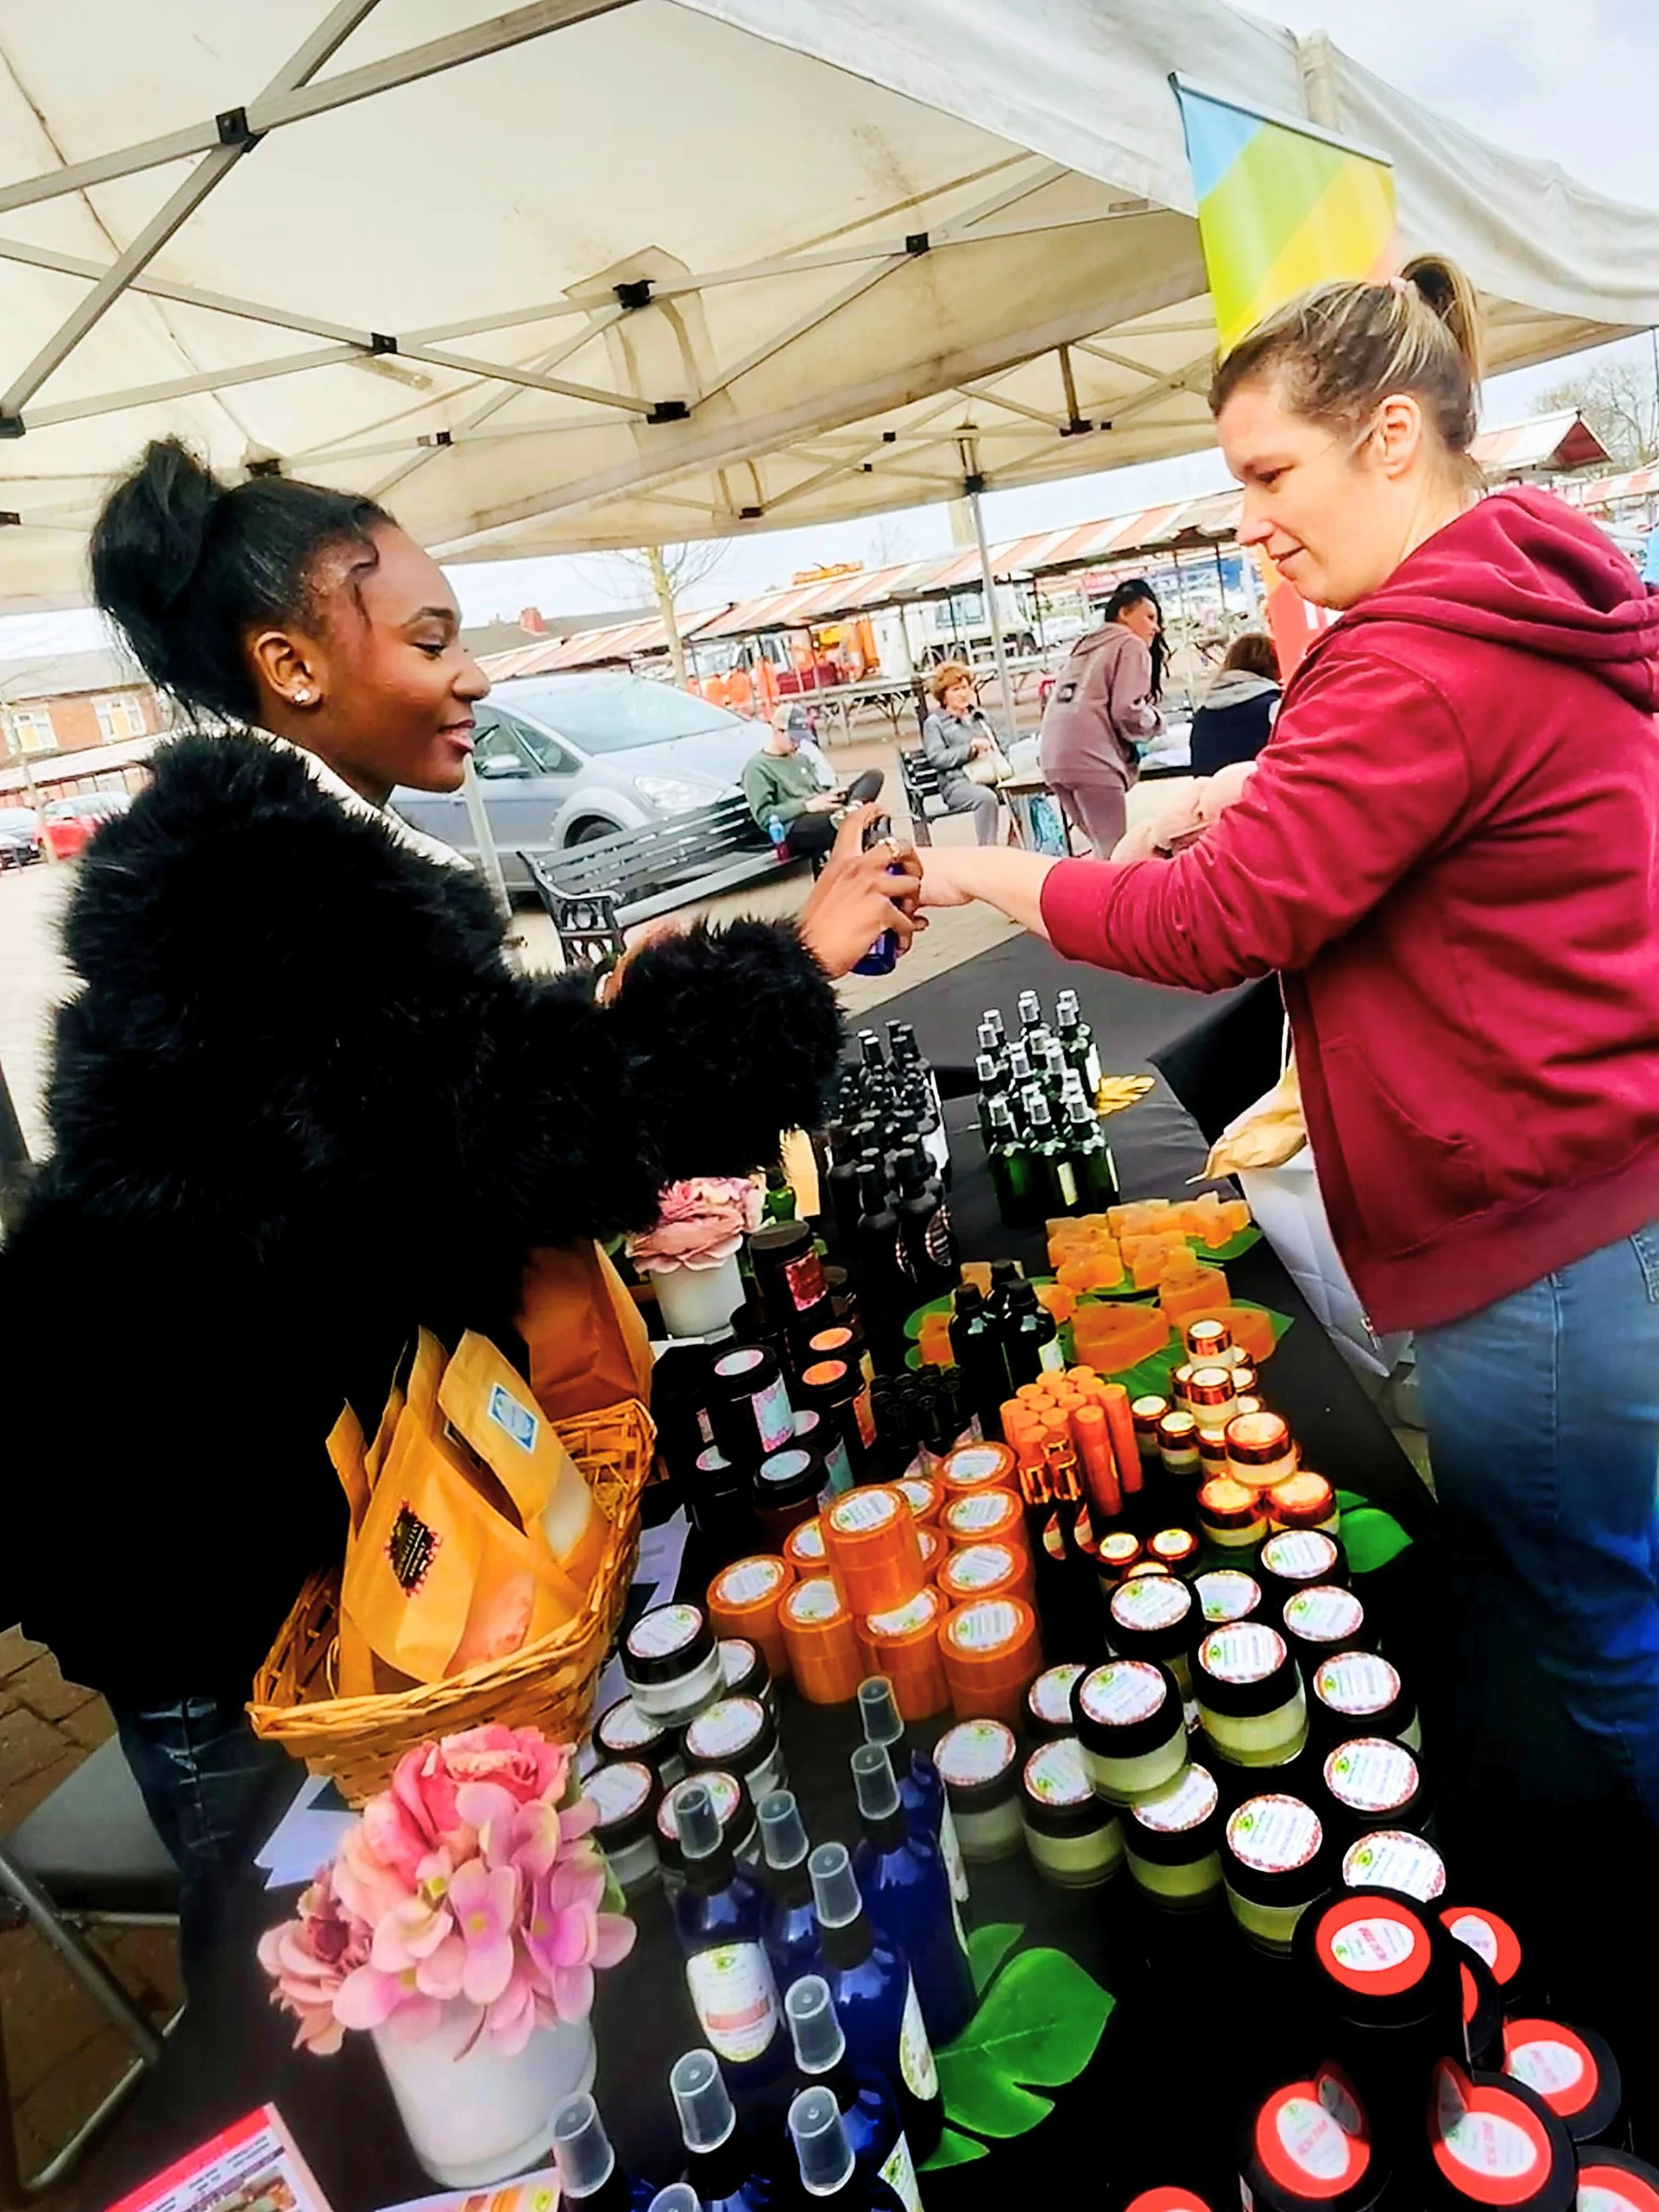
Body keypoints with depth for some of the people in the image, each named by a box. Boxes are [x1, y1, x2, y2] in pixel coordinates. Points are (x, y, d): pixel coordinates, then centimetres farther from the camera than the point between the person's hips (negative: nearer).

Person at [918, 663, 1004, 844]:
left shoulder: (981, 715, 27)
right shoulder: (934, 723, 10)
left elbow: (1000, 745, 32)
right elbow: (937, 758, -5)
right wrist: (971, 748, -13)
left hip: (992, 776, 5)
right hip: (958, 783, -5)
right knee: (987, 798, -38)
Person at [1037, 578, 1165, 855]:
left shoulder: (1085, 646, 30)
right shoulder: (1131, 646, 5)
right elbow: (1127, 712, -7)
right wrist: (1155, 723, 12)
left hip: (1055, 755, 8)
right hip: (1089, 757, -8)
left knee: (1103, 849, 13)